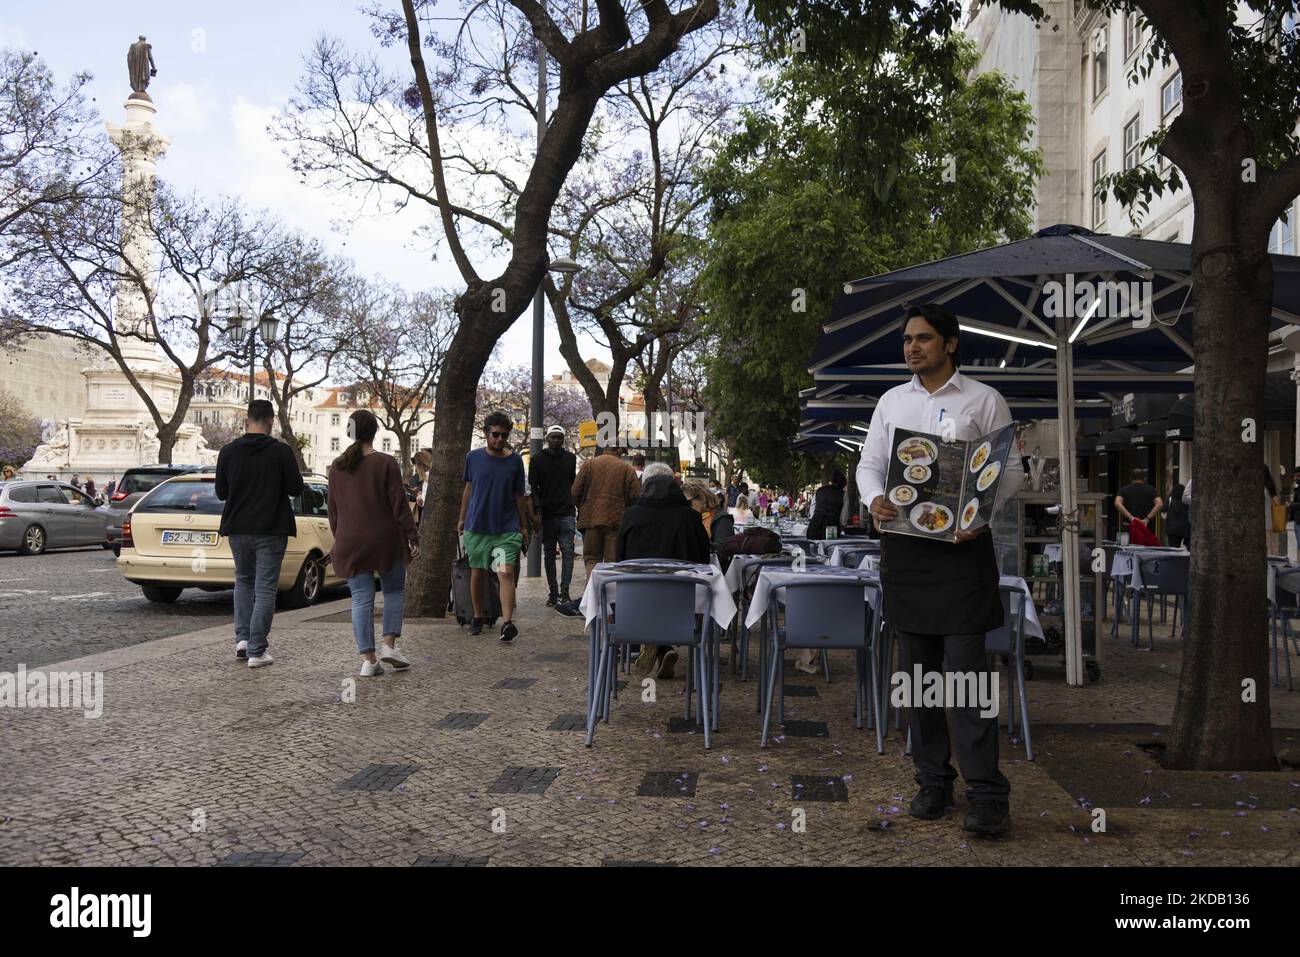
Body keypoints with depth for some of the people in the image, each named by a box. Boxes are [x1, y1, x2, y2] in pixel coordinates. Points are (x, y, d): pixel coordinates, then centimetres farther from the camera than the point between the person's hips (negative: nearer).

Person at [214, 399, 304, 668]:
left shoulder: (228, 451, -1)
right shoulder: (281, 451, -9)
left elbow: (220, 492, 4)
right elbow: (296, 488, -6)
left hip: (237, 528, 3)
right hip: (271, 529, -3)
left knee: (243, 580, 22)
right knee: (265, 588, 2)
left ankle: (242, 638, 11)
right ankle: (257, 650, -1)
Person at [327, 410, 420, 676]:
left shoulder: (337, 466, 5)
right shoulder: (386, 463, -8)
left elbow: (332, 508, 10)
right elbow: (399, 504, -9)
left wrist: (339, 539, 20)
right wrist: (413, 537, -4)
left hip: (350, 543, 3)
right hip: (385, 540, -3)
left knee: (361, 599, 4)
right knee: (394, 591, 14)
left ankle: (368, 659, 2)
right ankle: (389, 645, 2)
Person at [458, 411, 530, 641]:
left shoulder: (514, 461, 1)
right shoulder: (473, 457, 3)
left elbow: (519, 496, 8)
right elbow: (468, 489, 14)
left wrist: (524, 527, 8)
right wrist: (462, 519, 15)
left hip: (507, 528, -2)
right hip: (477, 527, 2)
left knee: (506, 573, -14)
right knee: (477, 573, 11)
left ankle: (507, 623, -19)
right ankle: (478, 618, 27)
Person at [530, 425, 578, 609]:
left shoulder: (571, 458, 11)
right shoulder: (538, 459, 6)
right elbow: (532, 487, 4)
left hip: (566, 514, 0)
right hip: (546, 515, 0)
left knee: (568, 552, -10)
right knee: (549, 555, 6)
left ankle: (564, 592, -11)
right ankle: (553, 592, 11)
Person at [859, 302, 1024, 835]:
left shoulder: (984, 401, 2)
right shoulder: (892, 401, 13)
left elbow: (1012, 470, 0)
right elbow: (869, 462, 12)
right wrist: (875, 499, -11)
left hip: (962, 545, -4)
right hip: (904, 545, 4)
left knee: (966, 667, -8)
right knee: (917, 668, 8)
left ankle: (986, 793, -2)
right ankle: (932, 781, 19)